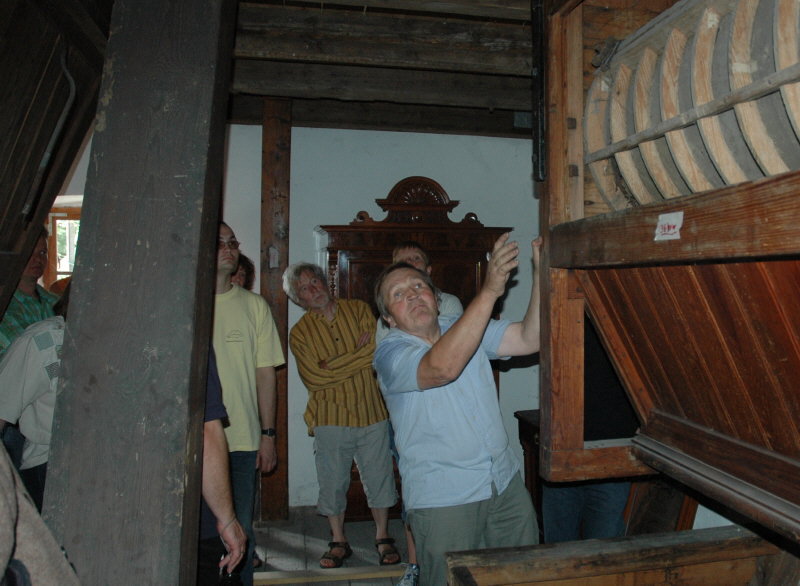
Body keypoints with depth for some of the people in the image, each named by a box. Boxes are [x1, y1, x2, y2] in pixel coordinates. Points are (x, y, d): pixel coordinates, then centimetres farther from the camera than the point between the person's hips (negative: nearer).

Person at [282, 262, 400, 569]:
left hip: (371, 412, 1)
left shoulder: (358, 309, 2)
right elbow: (314, 379, -14)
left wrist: (332, 365, -14)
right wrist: (359, 354, -13)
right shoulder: (299, 333, -2)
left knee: (379, 478, 11)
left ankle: (382, 538, 30)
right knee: (332, 483, 11)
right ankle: (339, 542, 31)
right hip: (330, 419, 0)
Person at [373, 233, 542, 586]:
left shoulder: (469, 328, 7)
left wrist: (541, 274, -18)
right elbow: (443, 367, -33)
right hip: (443, 500, -5)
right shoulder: (390, 353, -13)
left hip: (506, 482, 6)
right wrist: (490, 290, -35)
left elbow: (530, 339, -5)